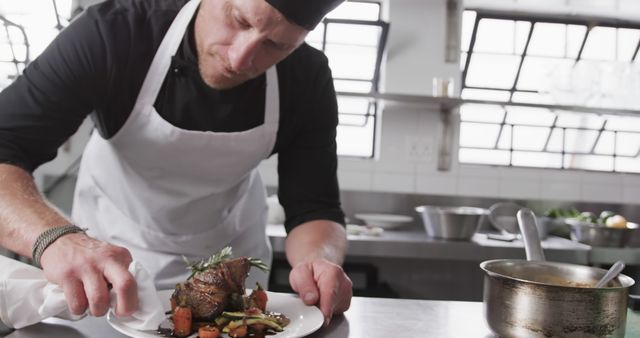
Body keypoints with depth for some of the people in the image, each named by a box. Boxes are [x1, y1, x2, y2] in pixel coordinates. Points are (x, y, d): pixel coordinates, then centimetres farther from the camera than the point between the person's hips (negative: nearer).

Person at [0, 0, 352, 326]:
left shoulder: (307, 80, -21)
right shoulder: (112, 32, -28)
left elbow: (315, 207, -19)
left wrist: (320, 260, -40)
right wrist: (55, 237, -51)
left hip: (231, 251, 2)